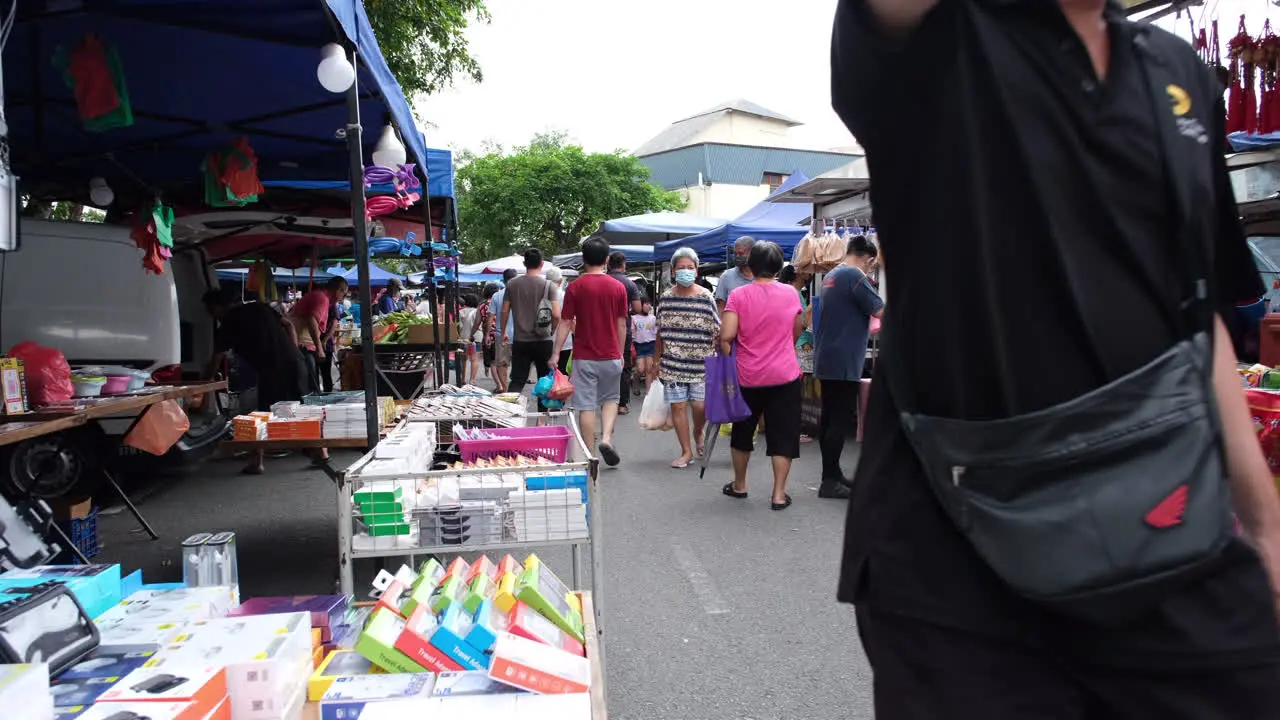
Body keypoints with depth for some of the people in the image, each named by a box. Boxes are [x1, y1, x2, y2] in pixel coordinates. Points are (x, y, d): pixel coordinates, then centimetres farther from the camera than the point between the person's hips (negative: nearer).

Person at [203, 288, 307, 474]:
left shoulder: (227, 326, 6)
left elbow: (215, 362, 12)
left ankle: (256, 462, 10)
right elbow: (288, 325, 13)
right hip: (293, 360, 5)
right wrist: (294, 352, 14)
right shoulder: (260, 307, 18)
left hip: (271, 369, -5)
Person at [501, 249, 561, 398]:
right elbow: (556, 315, -13)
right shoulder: (549, 286, -7)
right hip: (543, 341, -2)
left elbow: (504, 311, 3)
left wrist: (503, 333, 18)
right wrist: (551, 330, 6)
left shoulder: (512, 285, 0)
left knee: (516, 381, 5)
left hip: (520, 341, 2)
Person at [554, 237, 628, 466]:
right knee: (610, 399, 19)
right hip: (611, 356, 2)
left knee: (586, 405, 3)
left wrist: (556, 353, 0)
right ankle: (606, 437, -2)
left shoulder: (575, 287, -5)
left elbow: (565, 323, -6)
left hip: (584, 357, -2)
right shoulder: (618, 287, 0)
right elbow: (621, 325, 5)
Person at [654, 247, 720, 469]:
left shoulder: (706, 297, -3)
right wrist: (656, 361, 14)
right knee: (678, 405, 1)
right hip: (673, 362, 2)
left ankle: (698, 433, 29)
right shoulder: (666, 298, 5)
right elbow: (661, 333, 12)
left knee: (700, 405, -6)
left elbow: (717, 331, -3)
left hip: (701, 361, -2)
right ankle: (686, 452, 14)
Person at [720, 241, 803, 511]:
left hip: (748, 375, 0)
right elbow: (796, 333, 12)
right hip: (785, 375, 0)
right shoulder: (791, 293, -1)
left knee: (743, 431, 17)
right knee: (783, 435, 5)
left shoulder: (738, 295, -8)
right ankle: (779, 494, 4)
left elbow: (726, 337, -15)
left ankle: (739, 485, 30)